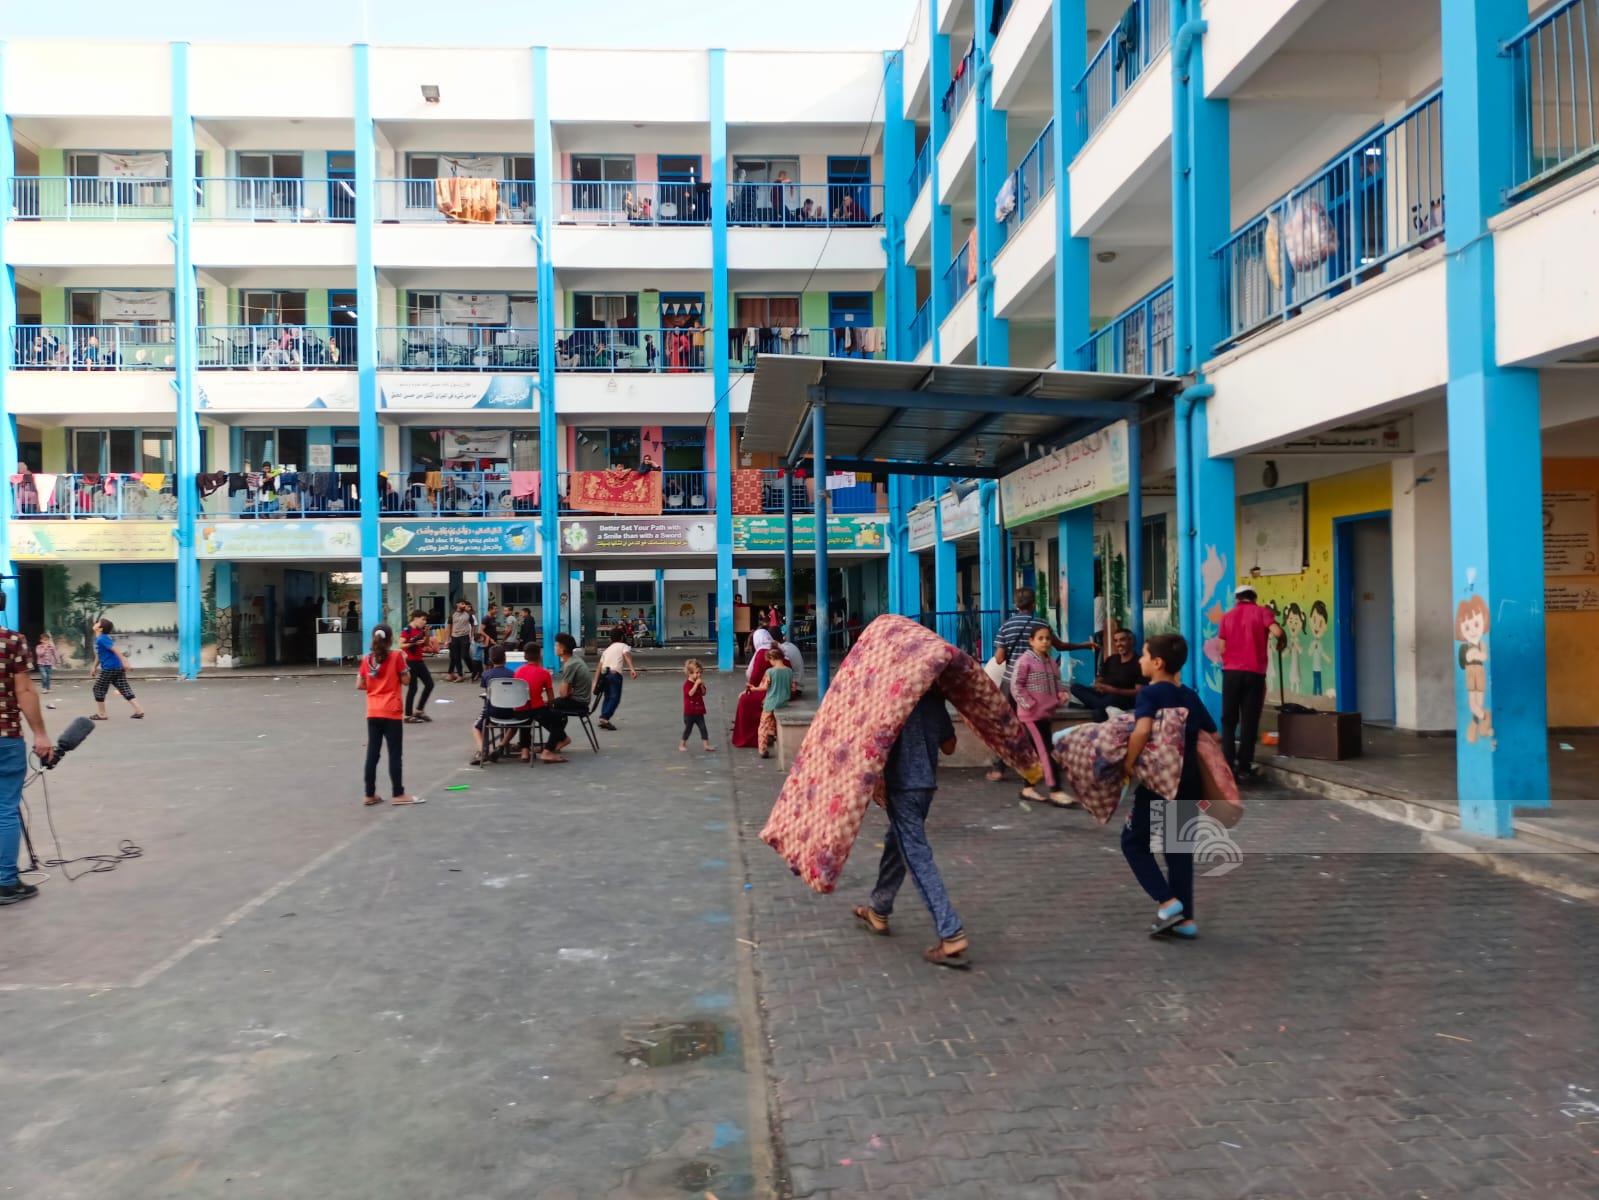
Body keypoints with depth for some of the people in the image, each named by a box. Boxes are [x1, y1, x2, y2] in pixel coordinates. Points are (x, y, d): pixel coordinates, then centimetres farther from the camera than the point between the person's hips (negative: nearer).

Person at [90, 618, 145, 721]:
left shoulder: (102, 639, -14)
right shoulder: (98, 639, 17)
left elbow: (115, 649, -22)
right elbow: (98, 655, 28)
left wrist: (124, 662, -27)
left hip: (109, 668, -9)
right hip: (118, 668, 9)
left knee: (98, 689, 4)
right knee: (124, 689, 5)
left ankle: (101, 714, 12)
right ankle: (139, 710, -1)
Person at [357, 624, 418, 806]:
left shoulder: (367, 659, 4)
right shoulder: (396, 656, -8)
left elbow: (359, 685, 5)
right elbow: (406, 680, -6)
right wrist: (404, 662, 5)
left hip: (373, 713, 4)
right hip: (392, 713, -4)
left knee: (372, 754, 8)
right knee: (394, 754, 1)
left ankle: (369, 795, 12)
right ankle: (398, 794, 4)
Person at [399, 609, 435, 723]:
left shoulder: (420, 630, 11)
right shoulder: (407, 630, -12)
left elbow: (426, 645, 16)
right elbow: (401, 645, -19)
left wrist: (427, 635, 1)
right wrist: (414, 643, -26)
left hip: (419, 661, 8)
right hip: (410, 662, -8)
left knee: (429, 684, 9)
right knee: (412, 688, -5)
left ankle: (419, 710, 20)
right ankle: (408, 716, 5)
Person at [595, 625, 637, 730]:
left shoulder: (607, 649, 28)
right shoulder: (623, 646, 13)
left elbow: (600, 666, 21)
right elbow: (627, 656, -9)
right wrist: (632, 669, -24)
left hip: (604, 674, 6)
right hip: (615, 673, -6)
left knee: (607, 697, 18)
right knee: (615, 698, -7)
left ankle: (603, 718, 9)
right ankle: (604, 718, -22)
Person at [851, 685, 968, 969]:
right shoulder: (934, 696, 6)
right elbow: (949, 746, 12)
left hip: (901, 784, -7)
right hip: (926, 782, 7)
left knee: (917, 857, -6)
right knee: (897, 845, 23)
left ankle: (952, 935, -10)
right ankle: (878, 911, 38)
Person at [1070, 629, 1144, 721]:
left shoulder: (1138, 663, -5)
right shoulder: (1111, 660, 17)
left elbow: (1139, 692, -12)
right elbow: (1099, 680, 19)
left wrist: (1115, 690, -22)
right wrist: (1098, 686, -7)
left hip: (1124, 699, -8)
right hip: (1104, 695, 8)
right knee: (1075, 687, -20)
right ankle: (1107, 707, -32)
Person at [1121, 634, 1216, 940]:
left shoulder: (1150, 693, -13)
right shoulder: (1190, 696, 9)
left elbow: (1142, 730, -30)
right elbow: (1212, 736, 13)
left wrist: (1128, 764, -19)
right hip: (1189, 783, 7)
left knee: (1134, 842, 9)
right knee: (1179, 847, 15)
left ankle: (1167, 902, -4)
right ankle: (1185, 918, 17)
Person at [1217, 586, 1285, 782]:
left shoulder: (1227, 616, 10)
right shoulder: (1262, 612, 3)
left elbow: (1222, 649, 5)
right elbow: (1278, 633, -14)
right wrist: (1281, 643, 7)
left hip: (1231, 672, 2)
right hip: (1254, 673, -2)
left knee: (1229, 720, 8)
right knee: (1249, 721, 4)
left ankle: (1228, 765, 3)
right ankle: (1244, 767, 5)